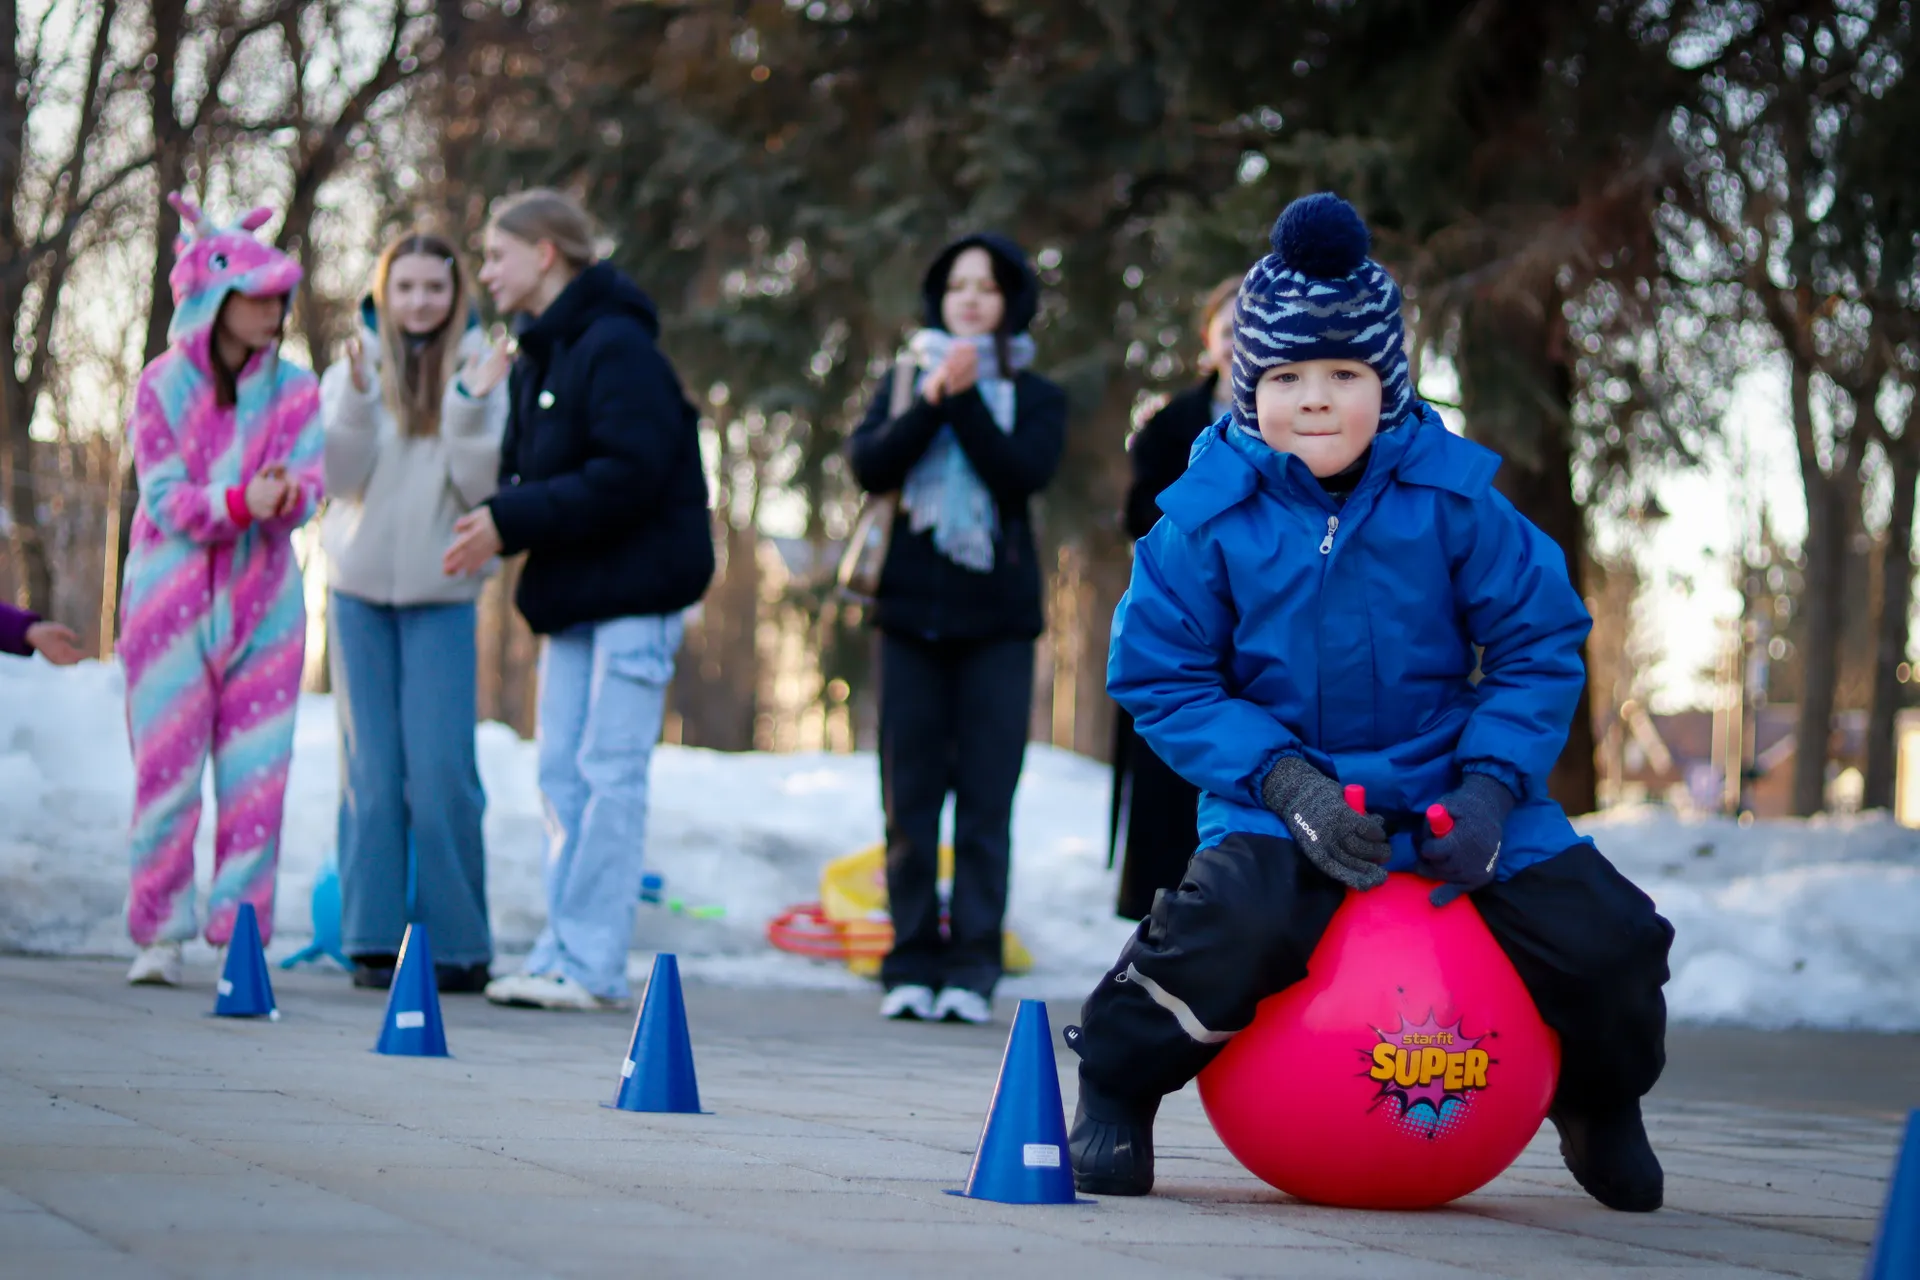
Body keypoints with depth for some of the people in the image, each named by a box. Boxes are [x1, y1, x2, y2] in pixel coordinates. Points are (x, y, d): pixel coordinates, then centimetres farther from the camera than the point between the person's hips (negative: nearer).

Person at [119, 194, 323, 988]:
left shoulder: (294, 388, 5)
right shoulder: (162, 386, -2)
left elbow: (306, 491, -2)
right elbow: (164, 499, -9)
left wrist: (286, 494, -26)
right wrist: (241, 503, -25)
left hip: (263, 603, 2)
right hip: (171, 602, -2)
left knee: (257, 774, -2)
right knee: (167, 772, -1)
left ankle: (240, 935, 4)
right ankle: (158, 936, 8)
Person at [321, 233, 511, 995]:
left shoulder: (477, 370, 3)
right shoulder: (354, 366, 5)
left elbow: (479, 488, -5)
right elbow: (341, 478, -4)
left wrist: (473, 406, -18)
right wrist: (358, 398, -18)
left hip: (441, 594, -1)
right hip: (360, 589, 1)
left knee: (442, 771, -6)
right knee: (371, 769, 2)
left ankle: (456, 944, 0)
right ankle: (374, 938, 6)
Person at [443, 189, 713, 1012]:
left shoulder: (615, 348, -14)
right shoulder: (536, 360, 15)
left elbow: (627, 476, -23)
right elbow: (525, 473, 17)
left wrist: (511, 522, -21)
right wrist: (493, 521, -6)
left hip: (636, 588, -9)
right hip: (573, 591, 9)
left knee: (610, 773, -8)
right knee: (563, 775, 9)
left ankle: (591, 966, -6)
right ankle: (564, 952, 14)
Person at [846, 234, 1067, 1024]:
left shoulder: (1035, 397, 8)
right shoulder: (908, 381, 13)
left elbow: (1024, 474, -11)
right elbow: (868, 465, -3)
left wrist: (964, 398, -14)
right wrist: (932, 400, -13)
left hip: (996, 618, -2)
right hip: (912, 610, 2)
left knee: (985, 800, -5)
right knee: (909, 798, 0)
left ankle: (973, 968, -2)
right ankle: (912, 965, 5)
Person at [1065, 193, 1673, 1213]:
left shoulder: (1453, 498, -6)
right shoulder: (1208, 517, -8)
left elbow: (1539, 648, 0)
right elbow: (1161, 679, -6)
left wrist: (1490, 786, -14)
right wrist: (1284, 782, -19)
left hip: (1450, 786, 2)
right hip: (1282, 795, -2)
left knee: (1608, 941, -10)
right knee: (1235, 922, -34)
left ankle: (1600, 1101, 26)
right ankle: (1115, 1082, -4)